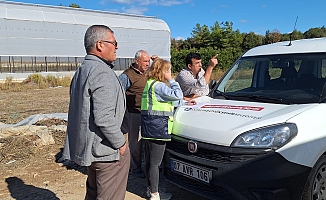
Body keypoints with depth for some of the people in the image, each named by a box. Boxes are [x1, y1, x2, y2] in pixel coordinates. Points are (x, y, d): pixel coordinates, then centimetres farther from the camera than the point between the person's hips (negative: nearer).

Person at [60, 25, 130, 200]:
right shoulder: (102, 73, -20)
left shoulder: (81, 71, 12)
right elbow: (104, 118, -28)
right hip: (106, 150, -10)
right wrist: (120, 143, -14)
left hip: (86, 147, 10)